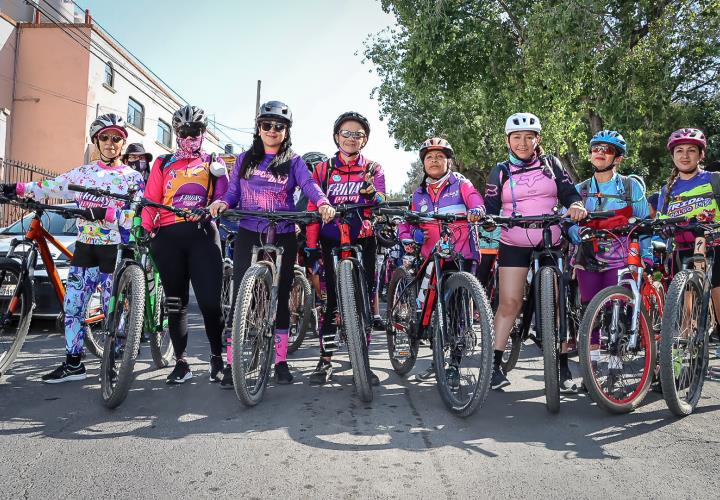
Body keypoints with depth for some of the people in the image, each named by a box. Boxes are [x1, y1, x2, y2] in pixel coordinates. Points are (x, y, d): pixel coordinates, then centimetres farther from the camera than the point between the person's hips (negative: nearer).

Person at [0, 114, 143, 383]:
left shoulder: (132, 177, -1)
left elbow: (137, 217, -12)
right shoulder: (81, 173, 12)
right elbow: (50, 188, 6)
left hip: (115, 250, -4)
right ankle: (73, 364, 14)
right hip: (85, 247, 5)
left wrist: (106, 213, -25)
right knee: (72, 306, 4)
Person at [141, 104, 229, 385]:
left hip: (202, 234, -2)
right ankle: (181, 362, 15)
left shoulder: (213, 162, 17)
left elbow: (223, 198, 7)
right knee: (175, 301, 6)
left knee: (210, 301, -11)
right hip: (168, 235, 2)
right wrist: (145, 230, -4)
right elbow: (150, 201, 10)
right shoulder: (163, 163, 19)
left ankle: (217, 357, 9)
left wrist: (207, 211, -14)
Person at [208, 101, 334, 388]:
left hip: (283, 238, -1)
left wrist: (323, 203, -33)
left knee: (281, 297, 5)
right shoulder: (244, 160, 11)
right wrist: (222, 203, -15)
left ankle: (281, 361, 15)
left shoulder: (293, 162, 5)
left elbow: (309, 185, -13)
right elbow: (233, 192, 8)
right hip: (248, 235, 1)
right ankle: (231, 363, 3)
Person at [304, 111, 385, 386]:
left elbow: (380, 202, -6)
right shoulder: (323, 169, 8)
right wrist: (311, 245, -3)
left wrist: (372, 193, -30)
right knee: (330, 300, -1)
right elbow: (313, 208, 4)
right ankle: (325, 360, 9)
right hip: (331, 241, 0)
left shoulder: (373, 169, 9)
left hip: (363, 241, 1)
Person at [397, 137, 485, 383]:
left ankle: (454, 366, 9)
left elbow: (474, 198, -11)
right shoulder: (419, 193, 17)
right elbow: (408, 220, 14)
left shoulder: (460, 183, 6)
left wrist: (476, 210, -35)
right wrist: (406, 237, -8)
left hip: (461, 256, -4)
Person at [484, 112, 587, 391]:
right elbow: (491, 209, 3)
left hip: (550, 243, 1)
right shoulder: (500, 172, 6)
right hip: (514, 245, -1)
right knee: (509, 302, -7)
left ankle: (563, 366, 13)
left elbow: (569, 193, 5)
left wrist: (576, 206, -18)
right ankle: (495, 365, -2)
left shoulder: (551, 164, 8)